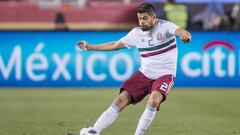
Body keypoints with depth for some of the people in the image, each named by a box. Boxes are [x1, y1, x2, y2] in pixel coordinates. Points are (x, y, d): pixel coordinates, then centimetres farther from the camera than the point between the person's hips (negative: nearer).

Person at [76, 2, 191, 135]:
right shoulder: (136, 33, 3)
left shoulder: (165, 26, -12)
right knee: (121, 100, -9)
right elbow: (115, 45, 16)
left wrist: (185, 35, -57)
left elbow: (181, 31, -32)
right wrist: (90, 47, 18)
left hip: (164, 75, -4)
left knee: (154, 100, -33)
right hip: (145, 73, 4)